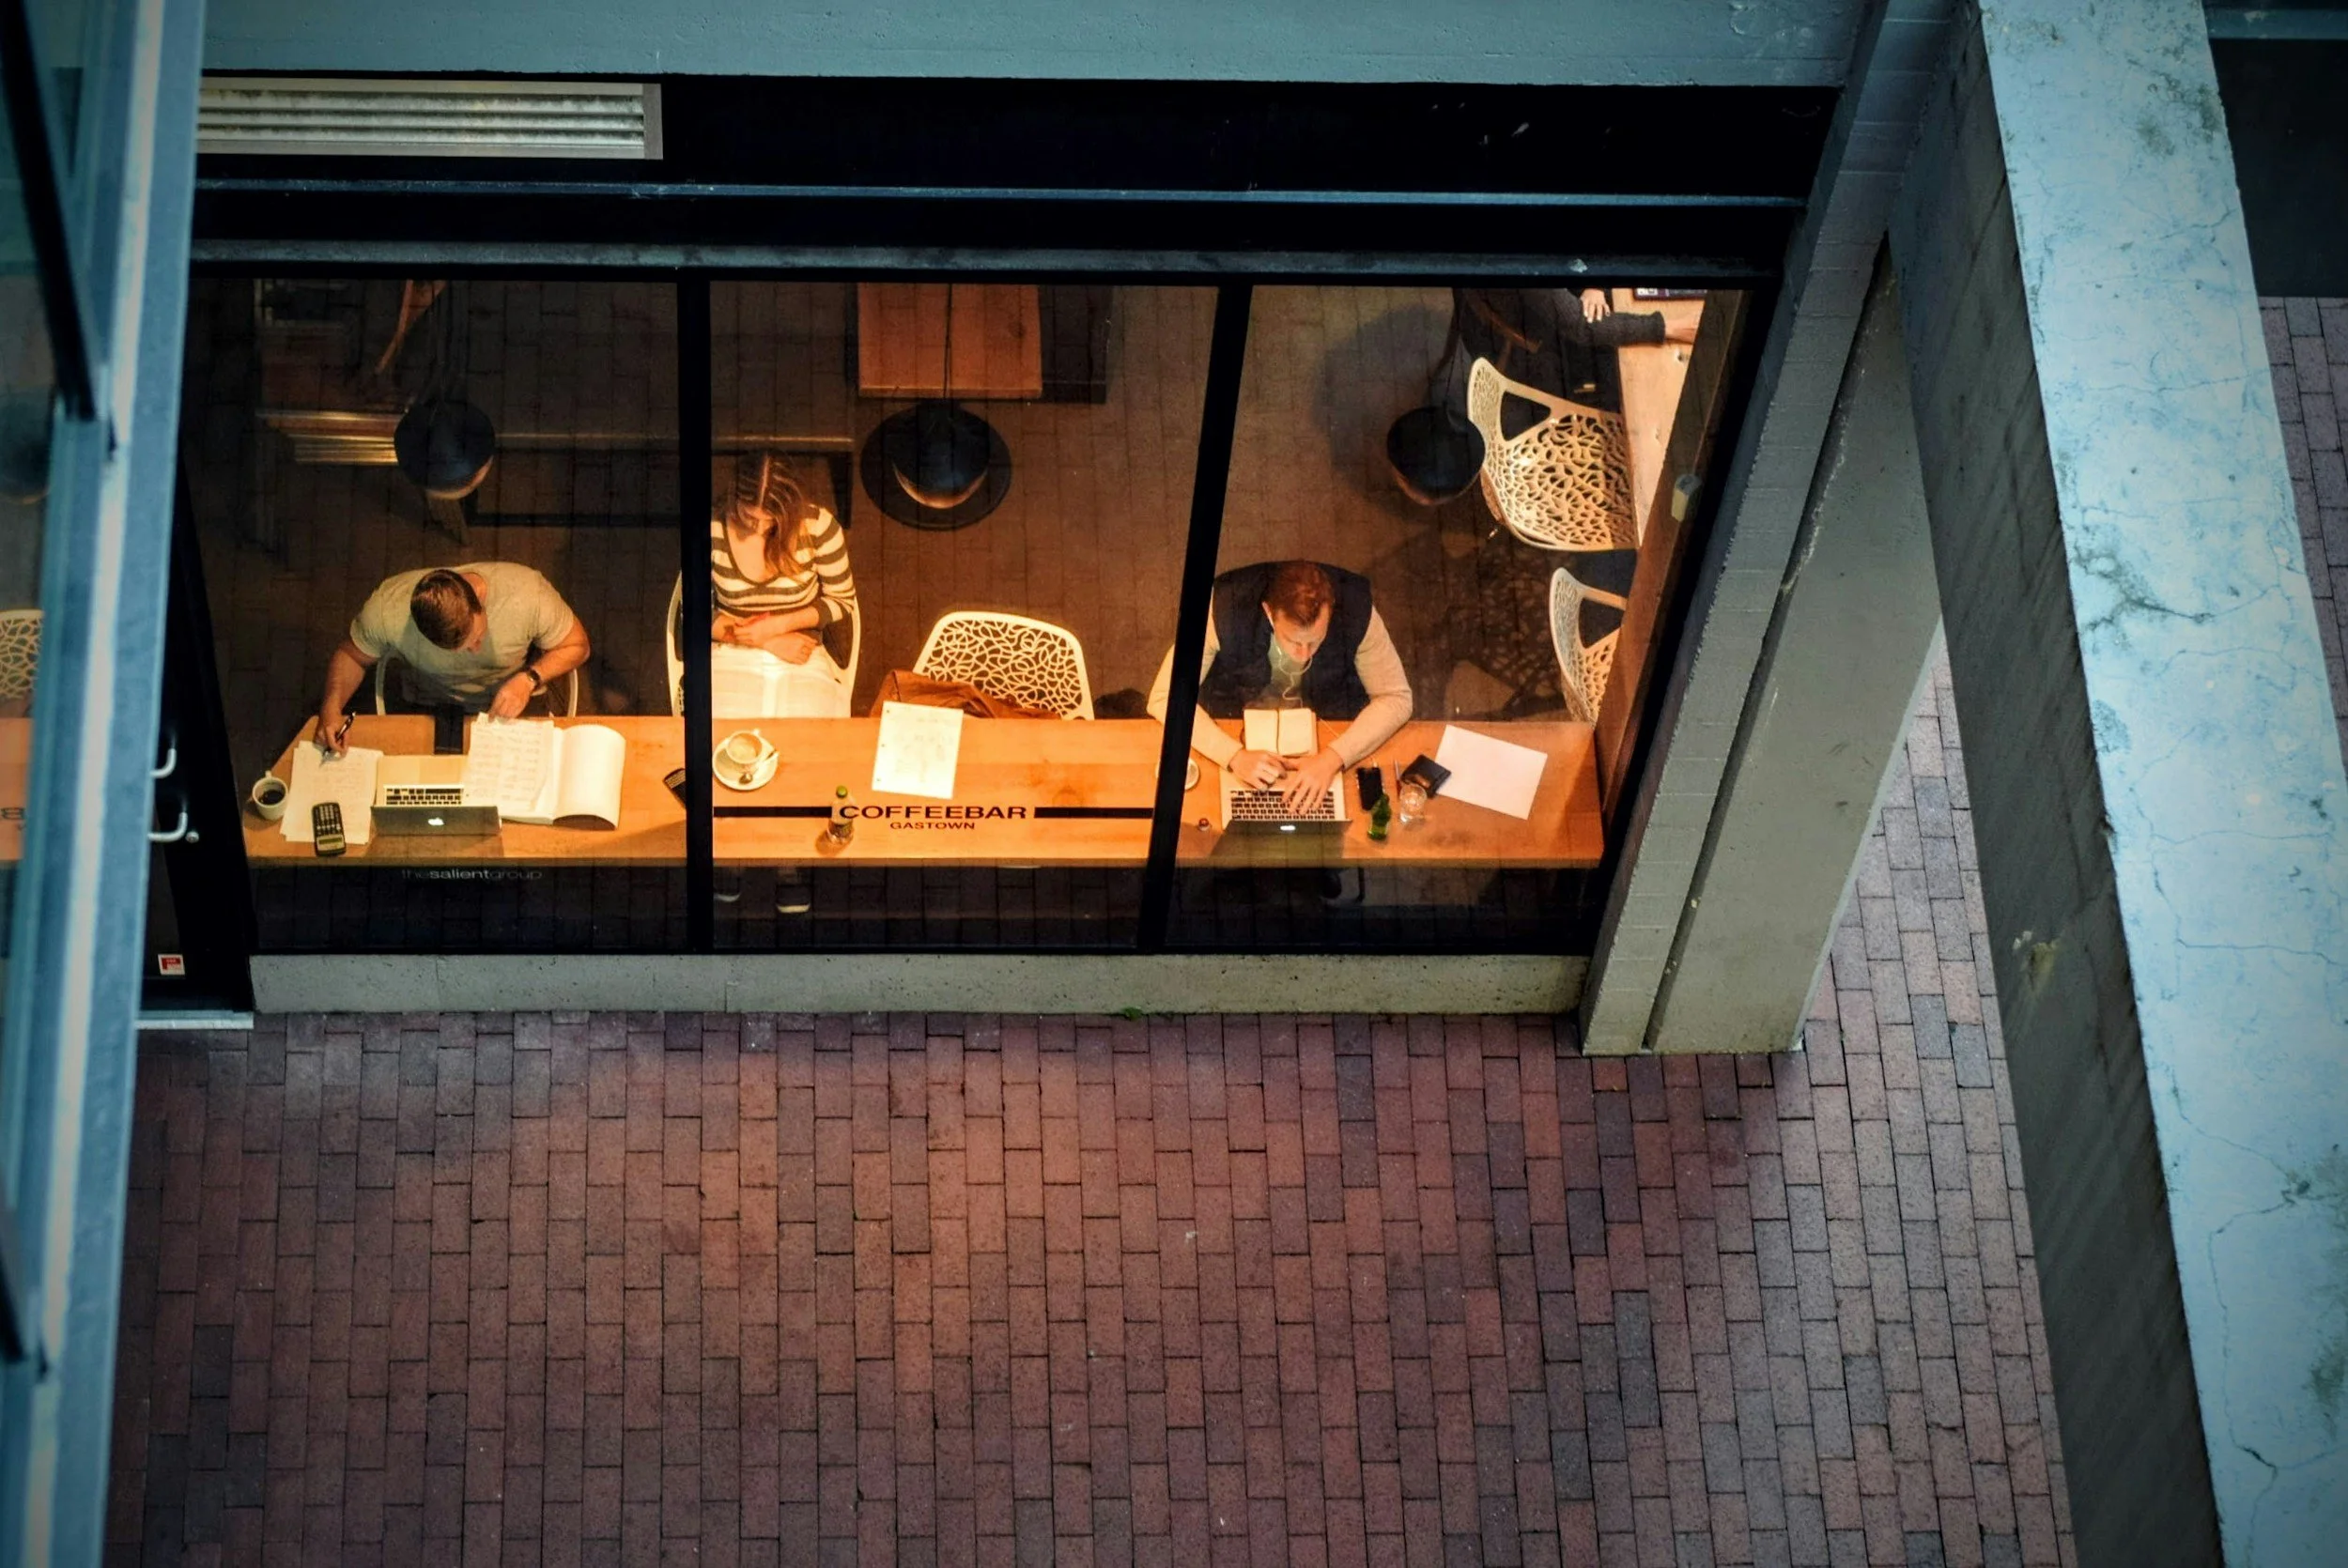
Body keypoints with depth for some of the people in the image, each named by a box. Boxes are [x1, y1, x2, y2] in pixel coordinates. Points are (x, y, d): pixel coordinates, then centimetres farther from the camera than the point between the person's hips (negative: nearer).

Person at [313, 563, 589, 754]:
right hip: (433, 709, 1)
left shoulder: (527, 593, -31)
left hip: (517, 704, 0)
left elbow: (576, 646, -12)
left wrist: (529, 679, -29)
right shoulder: (387, 607, -29)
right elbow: (351, 656, -6)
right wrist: (331, 707, -24)